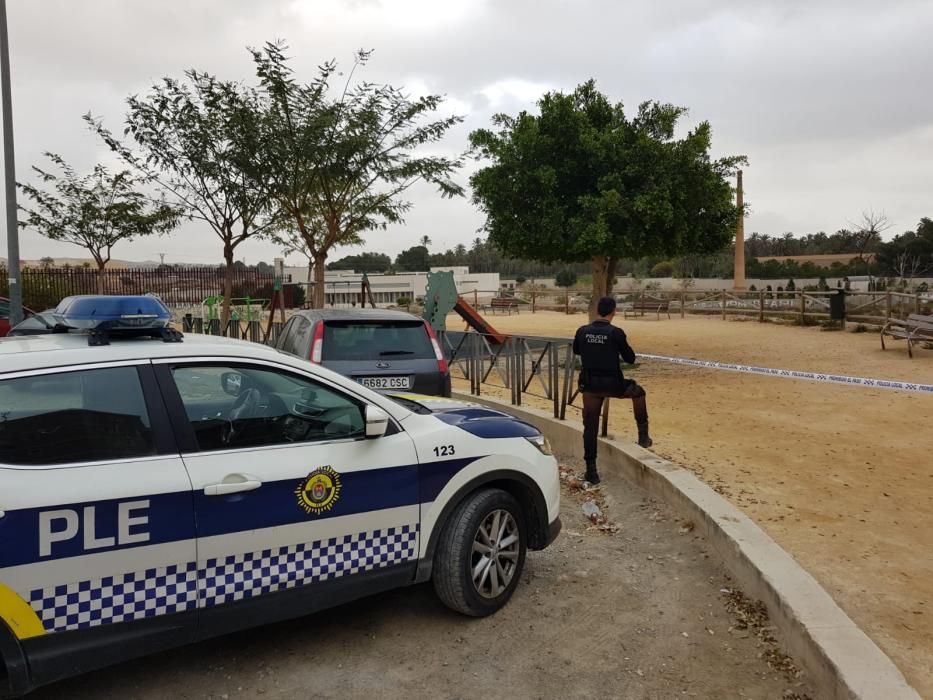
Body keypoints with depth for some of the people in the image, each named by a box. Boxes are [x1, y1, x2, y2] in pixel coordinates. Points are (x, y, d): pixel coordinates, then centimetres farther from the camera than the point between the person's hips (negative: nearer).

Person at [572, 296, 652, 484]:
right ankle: (643, 435, 31)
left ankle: (591, 470, 10)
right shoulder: (616, 333, -13)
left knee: (590, 427, 10)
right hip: (613, 384, -2)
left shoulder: (582, 331, -2)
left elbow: (576, 350, 18)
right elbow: (630, 358, -3)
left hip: (590, 385, 2)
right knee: (638, 392, 28)